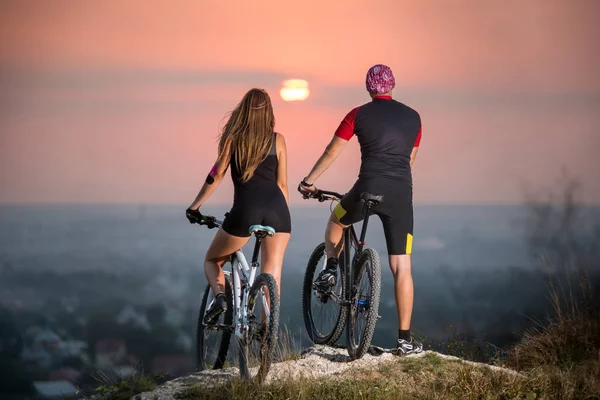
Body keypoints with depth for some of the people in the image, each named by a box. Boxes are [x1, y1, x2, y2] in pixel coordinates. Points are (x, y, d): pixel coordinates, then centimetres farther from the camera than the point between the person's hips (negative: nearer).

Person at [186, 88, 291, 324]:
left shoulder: (233, 138, 9)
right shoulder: (277, 140, 13)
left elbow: (217, 174, 6)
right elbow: (282, 184, 12)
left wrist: (194, 206, 14)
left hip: (245, 209, -1)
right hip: (276, 207, 1)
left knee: (212, 261, 18)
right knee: (272, 274, 6)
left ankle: (220, 296, -9)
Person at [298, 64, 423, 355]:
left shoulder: (359, 114, 5)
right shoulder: (412, 117, 13)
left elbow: (331, 151, 8)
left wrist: (309, 181, 20)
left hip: (368, 189, -2)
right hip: (401, 195, 2)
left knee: (336, 221, 34)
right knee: (402, 268, 2)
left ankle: (331, 269, 18)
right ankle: (405, 339, -1)